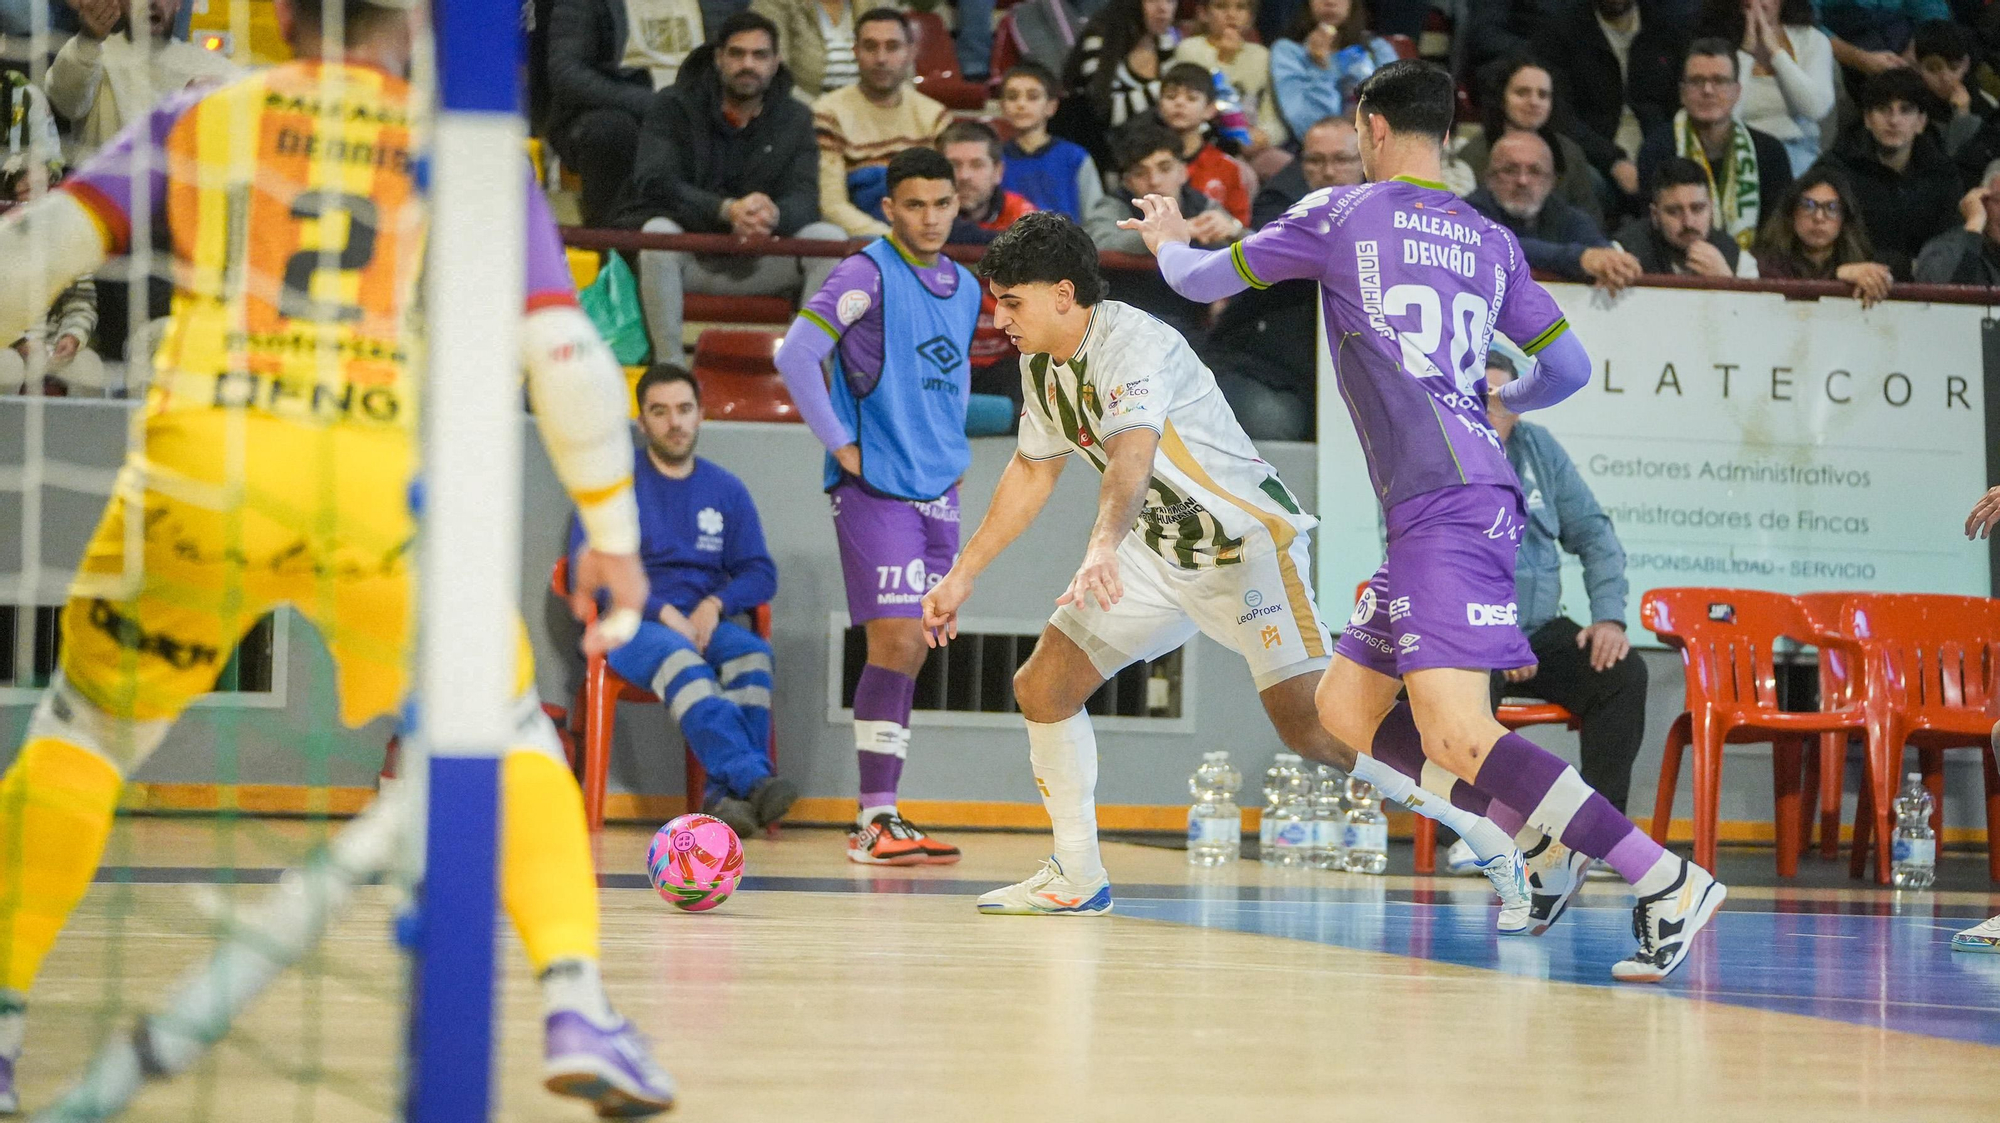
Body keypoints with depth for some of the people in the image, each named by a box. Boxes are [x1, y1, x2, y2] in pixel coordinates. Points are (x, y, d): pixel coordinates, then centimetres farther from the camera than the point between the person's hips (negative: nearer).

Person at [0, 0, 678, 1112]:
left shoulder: (195, 122, 17)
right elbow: (567, 354, 13)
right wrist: (615, 533, 20)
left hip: (204, 470, 0)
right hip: (385, 480, 0)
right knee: (509, 737, 19)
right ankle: (578, 1009, 5)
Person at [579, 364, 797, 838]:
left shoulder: (726, 490, 15)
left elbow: (760, 573, 13)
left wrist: (715, 604, -9)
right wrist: (663, 612, -15)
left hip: (703, 621, 3)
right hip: (629, 623, -3)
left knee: (752, 654, -30)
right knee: (681, 661, -37)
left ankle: (726, 794, -40)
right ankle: (752, 779, -50)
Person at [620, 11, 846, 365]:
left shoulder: (795, 119, 9)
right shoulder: (673, 106, -1)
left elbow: (804, 198, -5)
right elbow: (655, 183, -17)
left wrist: (774, 216, -32)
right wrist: (727, 210, -34)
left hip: (755, 263, 3)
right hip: (686, 255, -3)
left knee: (831, 239, -20)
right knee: (657, 231, -36)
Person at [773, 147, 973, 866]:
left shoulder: (964, 288, 14)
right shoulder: (868, 274, -9)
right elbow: (795, 354, -16)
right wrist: (841, 446, -15)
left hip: (936, 491, 7)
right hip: (875, 488, -7)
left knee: (912, 653, 8)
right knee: (897, 640, -13)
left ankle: (880, 818, 14)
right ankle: (875, 820, -10)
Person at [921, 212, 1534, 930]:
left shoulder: (1132, 344, -23)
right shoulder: (1042, 364, 5)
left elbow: (1132, 453, -43)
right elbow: (1034, 470, 22)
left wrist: (1103, 547, -60)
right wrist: (963, 575, 23)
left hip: (1247, 542, -9)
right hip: (1158, 553, 9)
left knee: (1311, 727, -22)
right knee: (1041, 690, 3)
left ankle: (1501, 851, -14)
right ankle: (1077, 878, 18)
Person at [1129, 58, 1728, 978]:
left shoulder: (1340, 215, 1)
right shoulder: (1490, 242, 16)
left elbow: (1203, 281, 13)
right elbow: (1569, 368, 19)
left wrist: (1168, 240, 37)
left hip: (1444, 509, -8)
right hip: (1450, 509, 8)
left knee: (1456, 739, -17)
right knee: (1346, 707, 16)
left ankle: (1667, 881, -23)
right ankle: (1545, 838, 10)